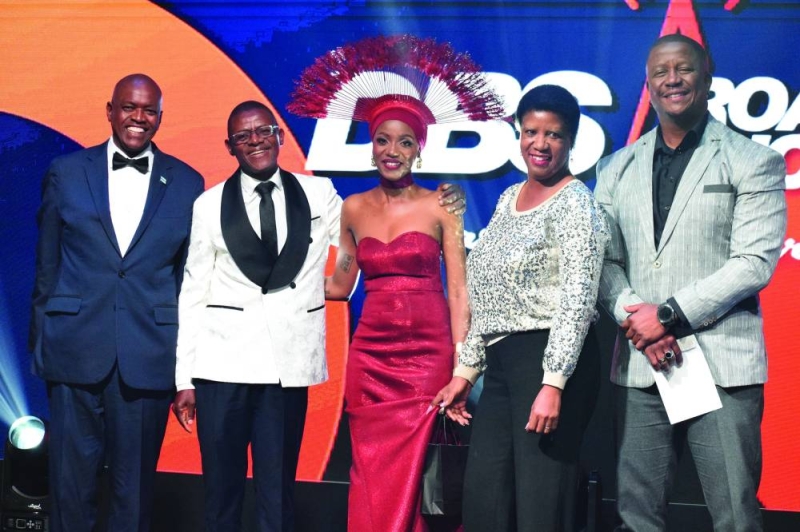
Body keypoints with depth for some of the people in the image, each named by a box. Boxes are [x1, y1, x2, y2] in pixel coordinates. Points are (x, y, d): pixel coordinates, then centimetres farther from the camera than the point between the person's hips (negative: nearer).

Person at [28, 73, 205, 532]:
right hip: (76, 351, 0)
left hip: (149, 356, 0)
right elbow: (47, 266, 8)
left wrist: (187, 354, 3)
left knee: (136, 484, 8)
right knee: (72, 480, 6)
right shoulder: (66, 173, 5)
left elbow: (189, 274, 6)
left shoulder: (187, 183, 5)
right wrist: (40, 341, 4)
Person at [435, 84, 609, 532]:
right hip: (501, 361, 8)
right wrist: (466, 370, 17)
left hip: (550, 360, -8)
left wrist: (553, 383, -23)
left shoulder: (575, 203, -7)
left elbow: (578, 300, -16)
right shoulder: (509, 198, 16)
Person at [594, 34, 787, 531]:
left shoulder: (753, 162, 3)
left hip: (724, 365, -3)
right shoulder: (617, 169, 14)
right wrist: (633, 316, -9)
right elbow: (604, 260, 10)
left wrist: (670, 314, -12)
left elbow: (755, 262, -7)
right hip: (640, 366, 4)